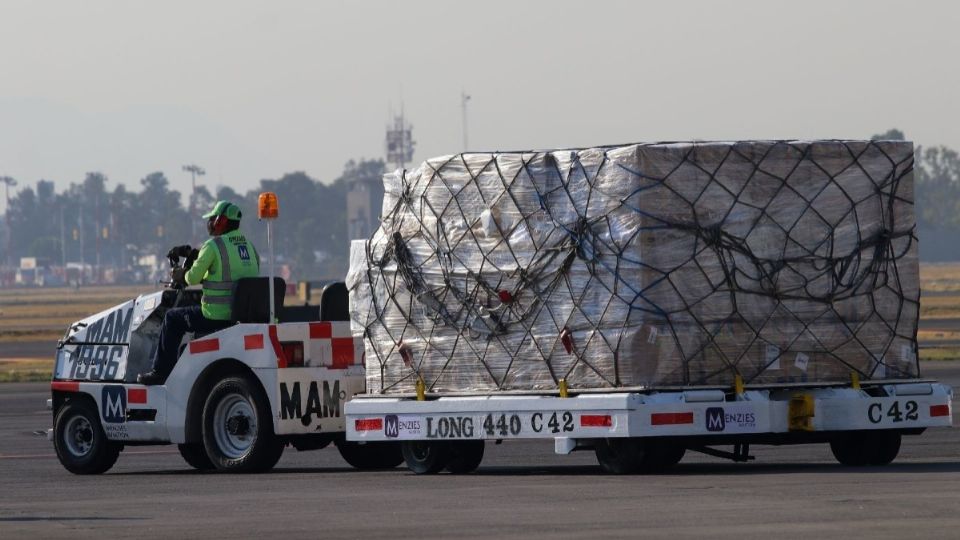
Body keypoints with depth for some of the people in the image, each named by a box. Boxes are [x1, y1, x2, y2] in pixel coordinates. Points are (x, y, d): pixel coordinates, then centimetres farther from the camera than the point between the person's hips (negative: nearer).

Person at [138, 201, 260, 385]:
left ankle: (161, 372, 15)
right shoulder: (249, 245, 11)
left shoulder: (213, 245, -12)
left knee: (173, 318, 14)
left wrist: (183, 276, 15)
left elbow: (194, 278, -9)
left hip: (218, 316, -8)